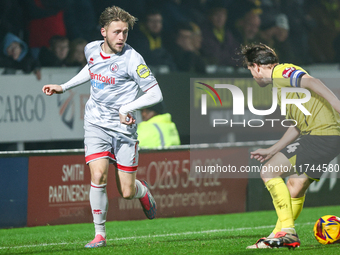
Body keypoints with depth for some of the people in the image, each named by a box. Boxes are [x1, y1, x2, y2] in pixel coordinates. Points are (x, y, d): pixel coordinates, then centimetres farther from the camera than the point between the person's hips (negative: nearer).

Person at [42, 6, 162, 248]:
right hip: (96, 124, 3)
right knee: (99, 176, -19)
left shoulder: (132, 60, -16)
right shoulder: (92, 49, 0)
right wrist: (63, 87, 25)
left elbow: (156, 94, -15)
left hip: (123, 128, -3)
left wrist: (127, 108, -26)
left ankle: (142, 190, 39)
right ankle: (100, 234, -4)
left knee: (127, 192, 0)